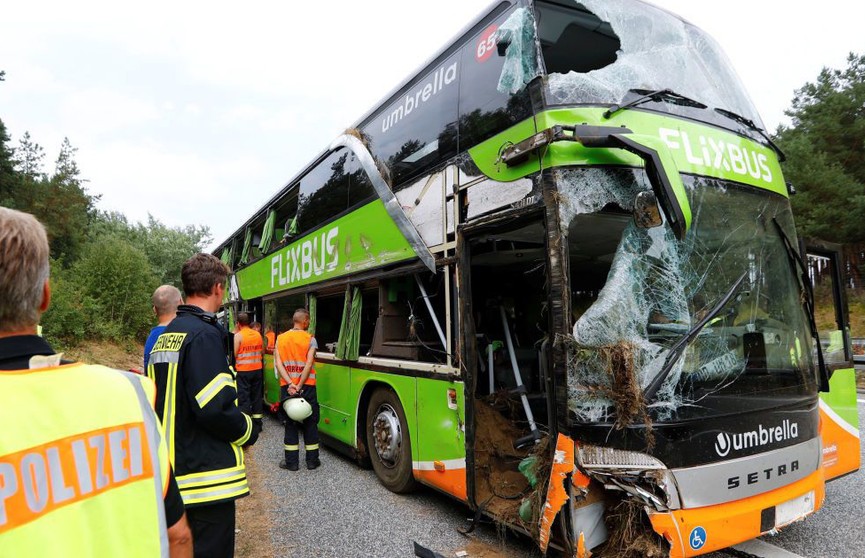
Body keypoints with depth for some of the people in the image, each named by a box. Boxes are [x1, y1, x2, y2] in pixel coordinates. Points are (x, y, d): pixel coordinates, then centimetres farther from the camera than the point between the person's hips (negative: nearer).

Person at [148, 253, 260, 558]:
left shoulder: (164, 336, 10)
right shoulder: (205, 335, -19)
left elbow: (165, 402, 16)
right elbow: (215, 409, -25)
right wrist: (249, 430, -7)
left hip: (173, 469, 9)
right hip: (207, 478, -9)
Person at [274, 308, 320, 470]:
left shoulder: (280, 339, 6)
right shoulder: (310, 339, -4)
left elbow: (278, 363, -5)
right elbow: (309, 364, -15)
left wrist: (290, 384, -13)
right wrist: (299, 386, -15)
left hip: (286, 386, 2)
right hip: (307, 386, -2)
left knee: (290, 423, 10)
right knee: (310, 422, 9)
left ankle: (291, 461, 13)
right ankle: (312, 460, 15)